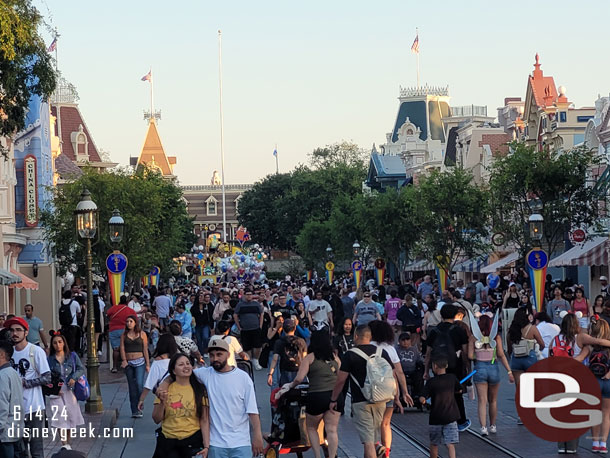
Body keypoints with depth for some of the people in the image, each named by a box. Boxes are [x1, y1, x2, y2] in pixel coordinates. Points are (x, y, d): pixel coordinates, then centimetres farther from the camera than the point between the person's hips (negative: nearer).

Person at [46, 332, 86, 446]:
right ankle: (64, 445, -9)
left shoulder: (72, 356, 6)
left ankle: (68, 442, 24)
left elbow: (81, 369, 5)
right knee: (60, 418, -11)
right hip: (56, 392, -2)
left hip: (70, 390, 2)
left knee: (71, 416, 7)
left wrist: (74, 378, -12)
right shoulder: (49, 359, 2)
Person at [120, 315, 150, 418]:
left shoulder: (142, 334, 6)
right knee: (132, 387, 4)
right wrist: (124, 360, -14)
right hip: (128, 363, 2)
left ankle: (139, 407, -3)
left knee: (139, 384, -17)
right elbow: (122, 348, 1)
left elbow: (145, 349, 5)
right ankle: (134, 411, 8)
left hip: (140, 362, -2)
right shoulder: (124, 335, 10)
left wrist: (148, 364, 2)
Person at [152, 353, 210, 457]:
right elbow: (156, 419, 2)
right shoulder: (166, 388, -1)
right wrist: (162, 402, -14)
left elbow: (204, 420, -4)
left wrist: (206, 446, -10)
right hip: (167, 441, 0)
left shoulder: (199, 389, -2)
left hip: (192, 440, 0)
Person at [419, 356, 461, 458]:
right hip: (450, 416, 2)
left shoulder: (431, 382, -12)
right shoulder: (452, 378, -2)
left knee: (434, 444, 16)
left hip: (436, 418, -2)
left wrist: (422, 399, 5)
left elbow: (422, 399, -16)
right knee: (450, 444, -2)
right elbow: (459, 391, 16)